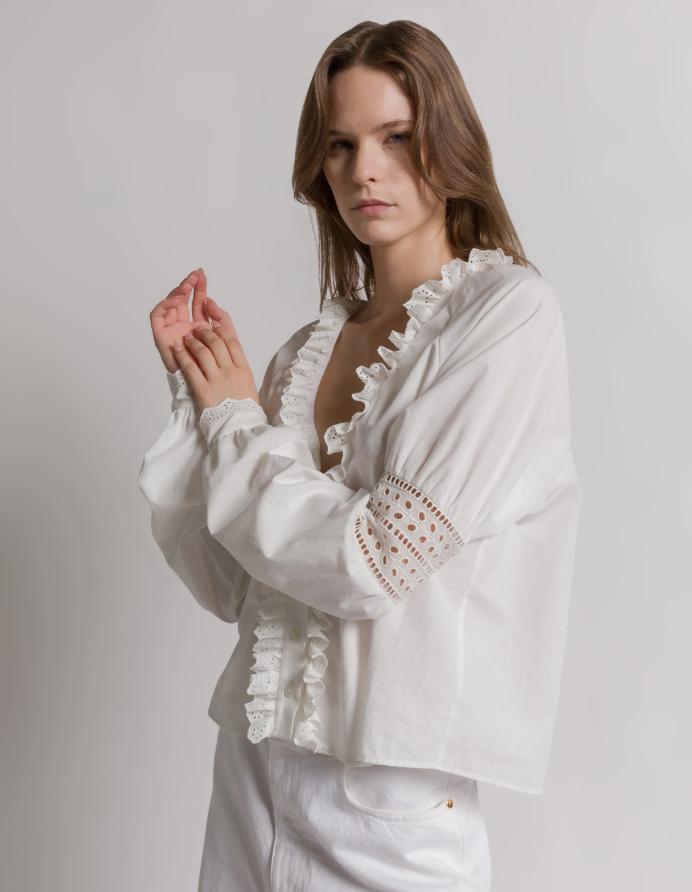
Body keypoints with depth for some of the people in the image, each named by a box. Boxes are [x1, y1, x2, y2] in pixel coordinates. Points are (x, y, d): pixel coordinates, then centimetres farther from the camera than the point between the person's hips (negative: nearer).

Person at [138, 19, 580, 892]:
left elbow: (377, 562, -17)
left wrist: (236, 420, -5)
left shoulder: (509, 312, -10)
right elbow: (230, 584, 4)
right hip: (256, 759, 5)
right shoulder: (312, 346, 5)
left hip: (393, 794, -5)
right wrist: (197, 392, -3)